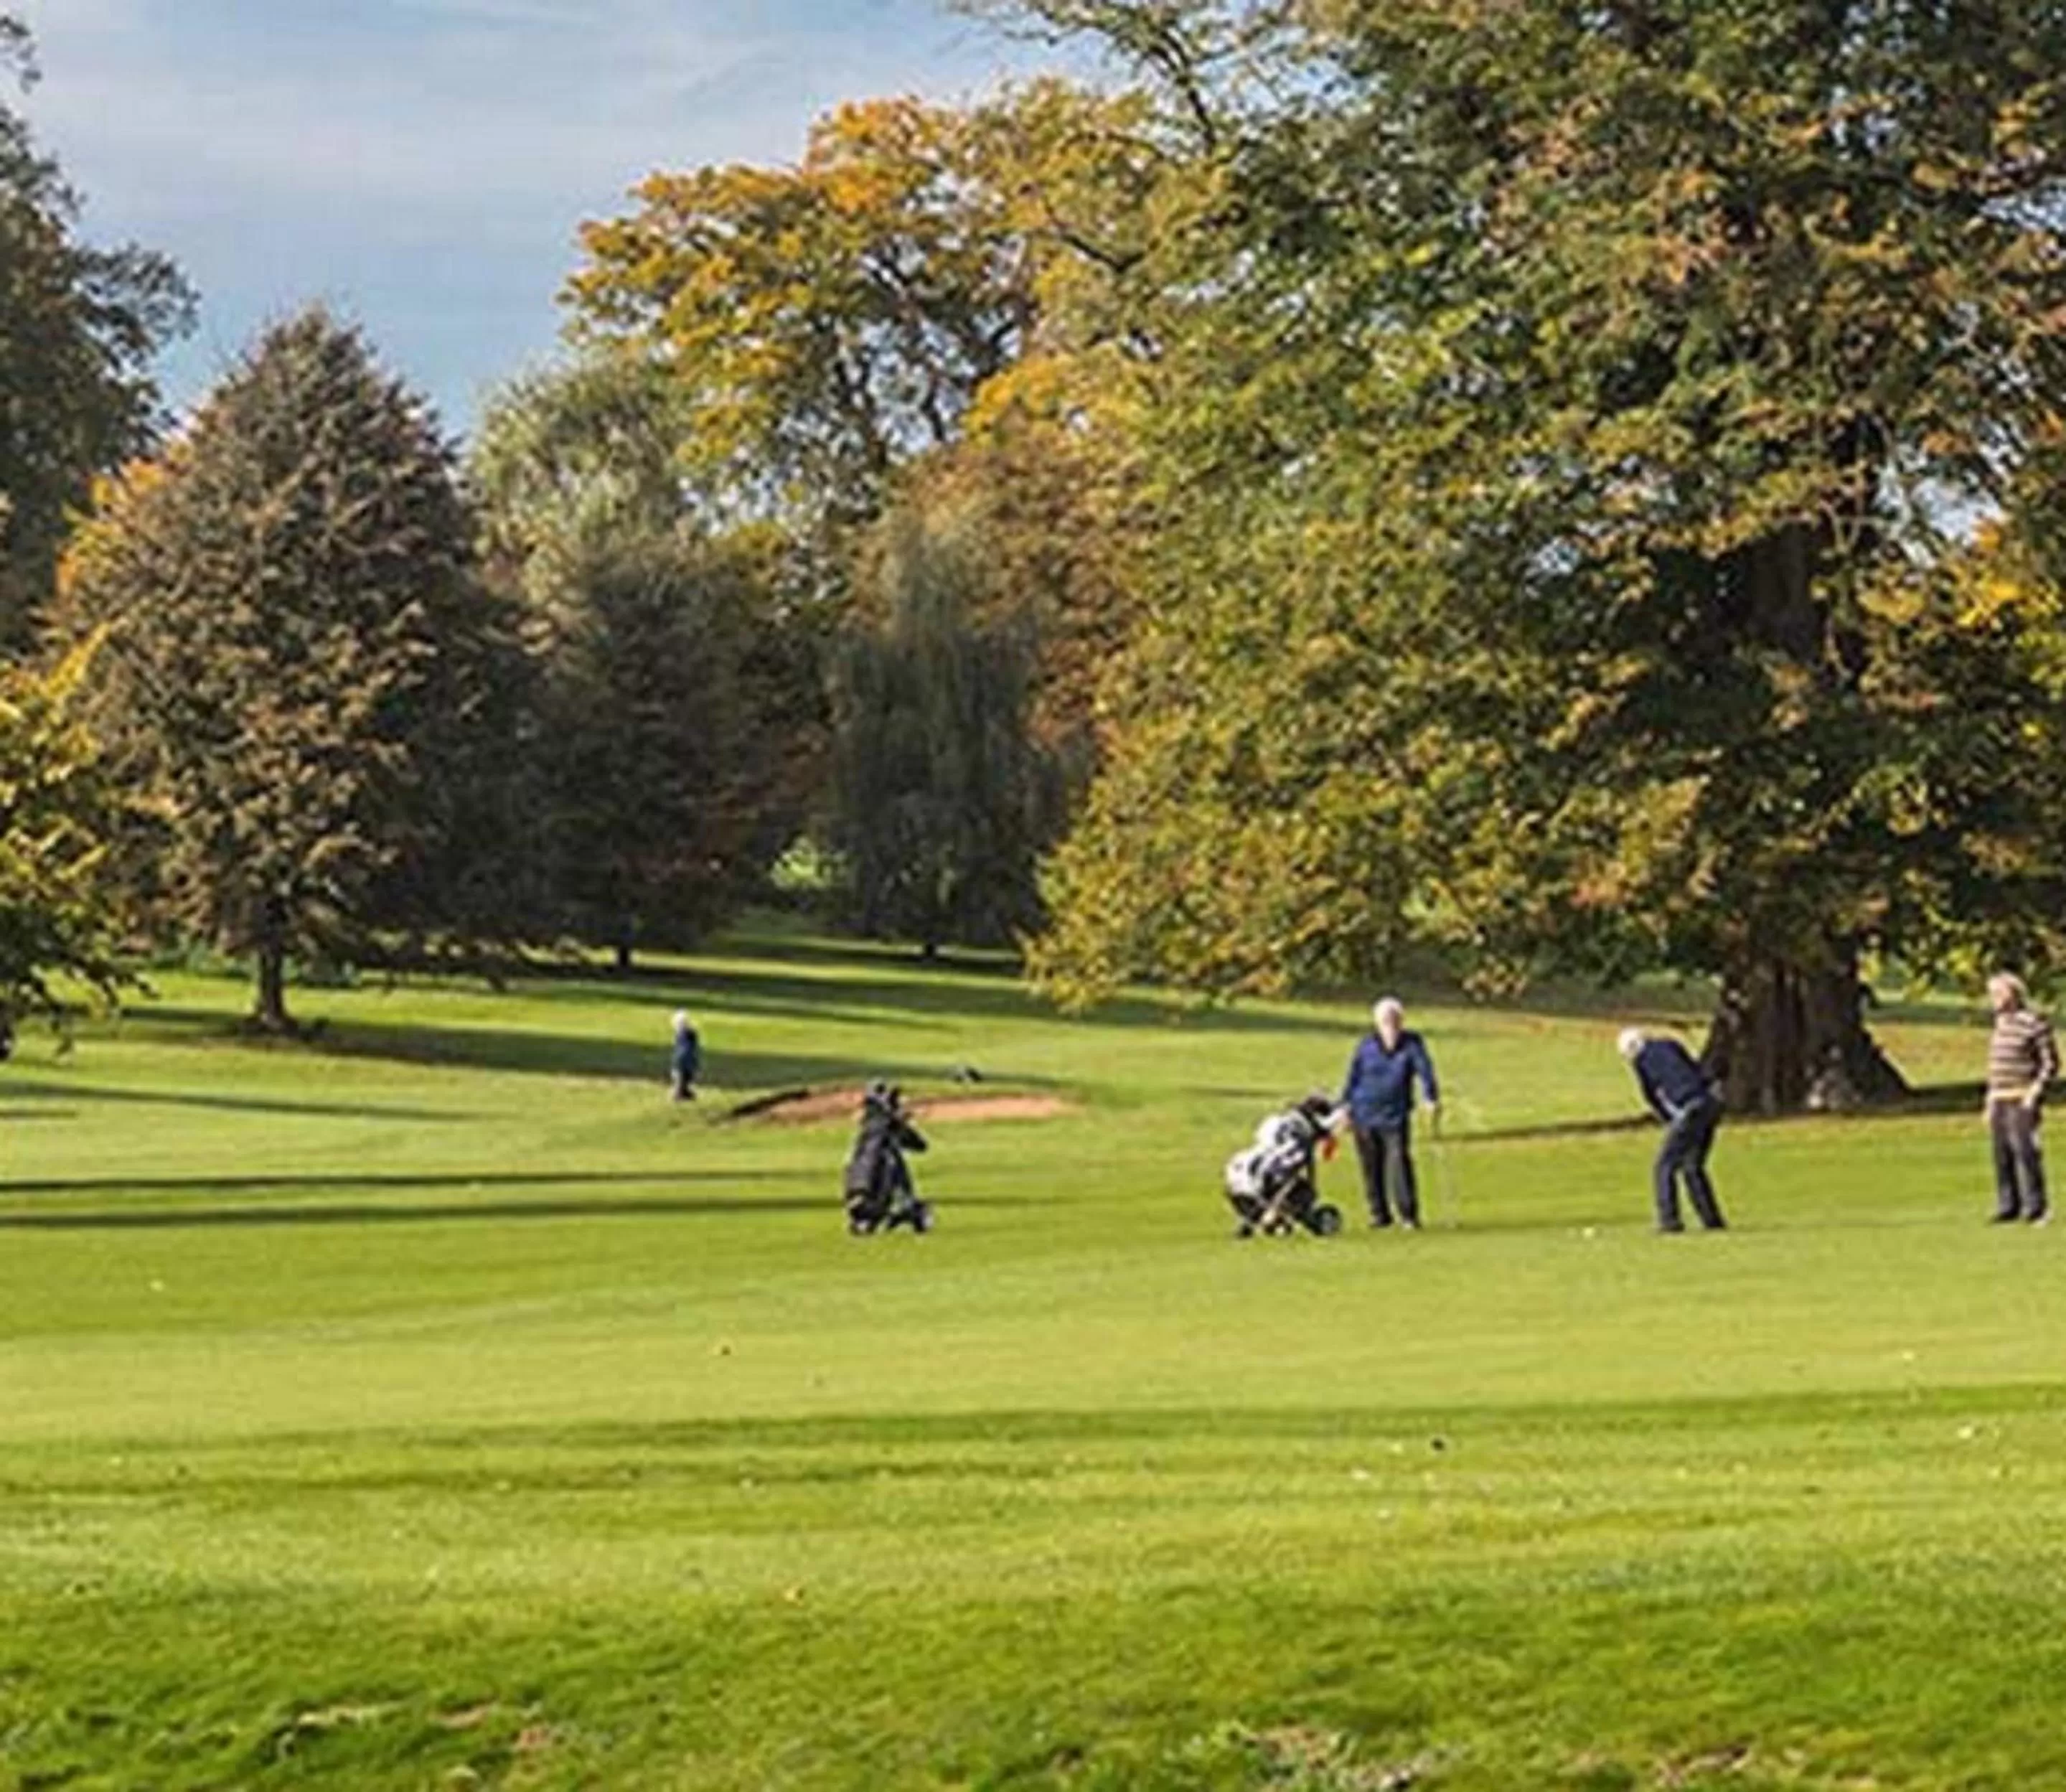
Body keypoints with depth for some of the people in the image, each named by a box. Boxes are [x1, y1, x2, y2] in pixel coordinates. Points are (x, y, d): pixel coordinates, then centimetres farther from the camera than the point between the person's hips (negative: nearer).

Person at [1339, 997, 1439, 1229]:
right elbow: (1353, 1077, 9)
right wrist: (1346, 1106, 9)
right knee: (1372, 1166, 7)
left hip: (1396, 1116, -2)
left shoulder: (1412, 1045, -3)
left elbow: (1425, 1070, -10)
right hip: (1365, 1116, 2)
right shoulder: (1367, 1047, 3)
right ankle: (1379, 1213, 18)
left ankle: (1409, 1215, -6)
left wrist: (1432, 1099, -21)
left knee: (1399, 1163, -12)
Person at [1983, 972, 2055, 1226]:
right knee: (2002, 1155, 5)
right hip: (1999, 1100, 8)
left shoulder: (2034, 1023, -10)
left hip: (2022, 1100, -8)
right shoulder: (2002, 1022, 15)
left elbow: (2051, 1063, -9)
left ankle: (2036, 1208, -8)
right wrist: (1990, 1102, 19)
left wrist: (2035, 1093, -16)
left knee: (2025, 1151, -12)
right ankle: (2008, 1208, 9)